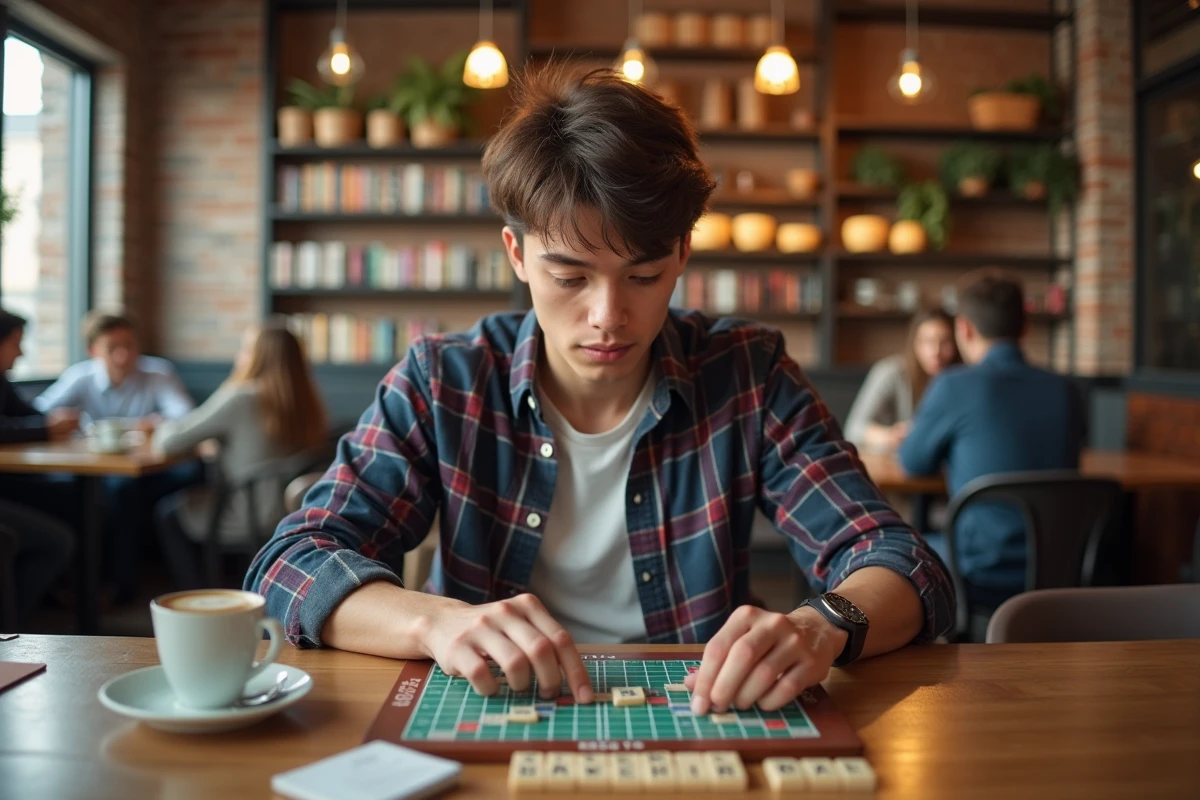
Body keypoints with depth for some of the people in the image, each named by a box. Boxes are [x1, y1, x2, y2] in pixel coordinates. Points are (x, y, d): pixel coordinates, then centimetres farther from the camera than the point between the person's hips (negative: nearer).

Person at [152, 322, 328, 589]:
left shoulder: (239, 398, -19)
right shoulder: (305, 400, 0)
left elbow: (170, 440, -13)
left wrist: (163, 429, 9)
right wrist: (218, 441, 16)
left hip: (250, 516, -7)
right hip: (295, 510, 7)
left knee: (168, 511, 19)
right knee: (197, 494, 29)